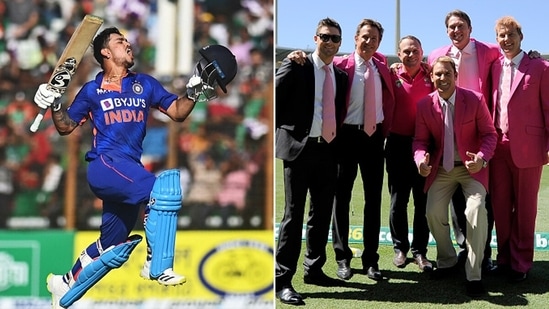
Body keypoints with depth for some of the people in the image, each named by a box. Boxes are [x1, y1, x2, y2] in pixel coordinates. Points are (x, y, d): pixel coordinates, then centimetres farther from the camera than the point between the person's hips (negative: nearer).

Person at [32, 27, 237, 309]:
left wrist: (194, 91, -4)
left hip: (129, 170, 5)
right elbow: (65, 127, 15)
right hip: (104, 164, -5)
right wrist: (54, 104, -3)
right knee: (163, 190, -30)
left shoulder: (145, 84, 17)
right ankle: (158, 267, -24)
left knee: (112, 249, 13)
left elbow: (177, 112, 12)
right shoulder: (92, 90, 10)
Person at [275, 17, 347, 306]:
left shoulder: (340, 75, 13)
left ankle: (313, 269, 25)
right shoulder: (295, 66, -4)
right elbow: (272, 100, -5)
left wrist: (335, 139, 10)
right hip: (298, 147, -6)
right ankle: (282, 279, -3)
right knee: (294, 213, -6)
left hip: (328, 150, 6)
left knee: (323, 212, 11)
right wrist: (283, 132, -5)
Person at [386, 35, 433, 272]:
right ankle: (400, 248, 19)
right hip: (398, 144, 0)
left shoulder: (430, 77, 2)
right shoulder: (392, 77, 0)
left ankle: (420, 250, 14)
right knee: (398, 200, 7)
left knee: (423, 200, 5)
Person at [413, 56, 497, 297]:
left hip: (471, 166, -3)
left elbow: (489, 134, -5)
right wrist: (421, 159, -22)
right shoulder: (424, 105, -5)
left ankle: (473, 275, -10)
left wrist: (482, 158, -24)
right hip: (441, 168, 3)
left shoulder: (475, 99, -11)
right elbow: (420, 140, 1)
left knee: (476, 210, -22)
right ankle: (447, 261, 21)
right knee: (433, 212, -9)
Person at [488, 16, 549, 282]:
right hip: (498, 145, 4)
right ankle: (504, 257, 20)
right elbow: (489, 104, 11)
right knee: (500, 205, 9)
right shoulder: (494, 67, 10)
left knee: (525, 207, 4)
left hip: (527, 147, -4)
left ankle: (520, 263, 13)